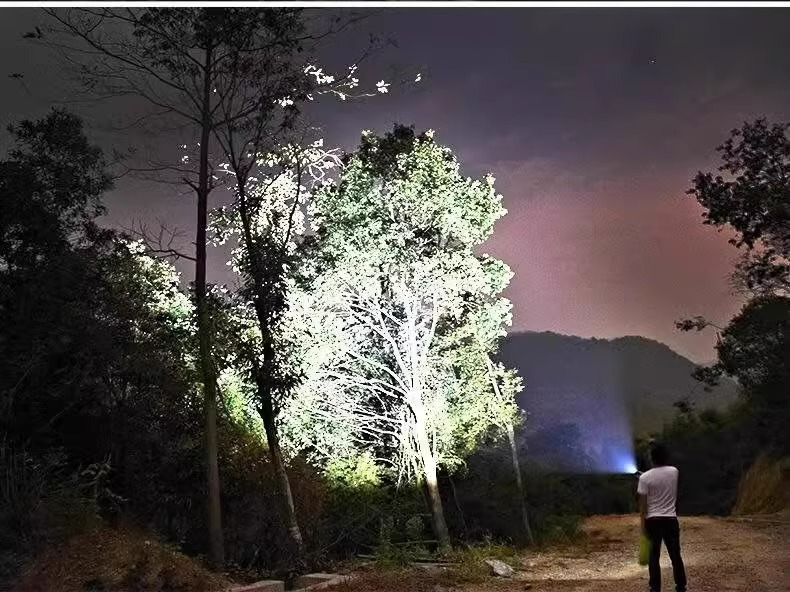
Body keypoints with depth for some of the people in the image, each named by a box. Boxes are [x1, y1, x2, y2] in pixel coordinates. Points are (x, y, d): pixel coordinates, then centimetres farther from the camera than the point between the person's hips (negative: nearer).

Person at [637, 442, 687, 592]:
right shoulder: (674, 472, -3)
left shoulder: (645, 477, -11)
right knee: (675, 555, 12)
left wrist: (643, 523, -3)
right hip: (671, 519, 2)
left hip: (653, 520, -2)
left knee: (654, 557, 6)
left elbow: (643, 503, -9)